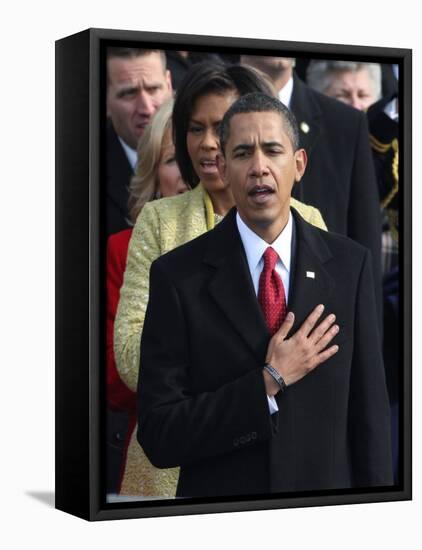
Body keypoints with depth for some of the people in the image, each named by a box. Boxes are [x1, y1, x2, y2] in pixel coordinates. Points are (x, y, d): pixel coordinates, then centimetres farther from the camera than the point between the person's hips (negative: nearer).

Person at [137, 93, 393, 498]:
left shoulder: (349, 264, -5)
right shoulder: (177, 276, -11)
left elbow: (368, 407, -2)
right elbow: (158, 434, -14)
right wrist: (270, 382, -19)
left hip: (326, 485, 2)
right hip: (219, 493, -2)